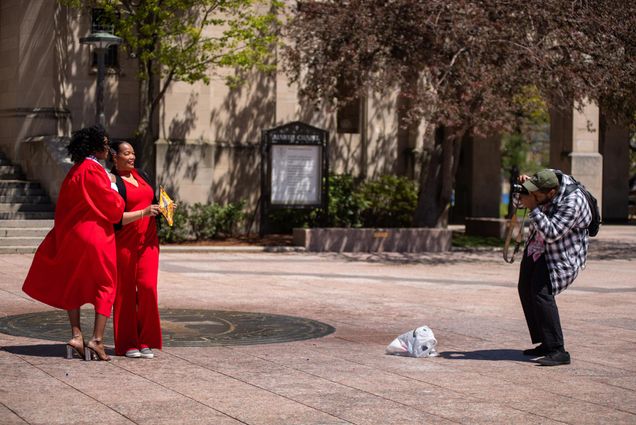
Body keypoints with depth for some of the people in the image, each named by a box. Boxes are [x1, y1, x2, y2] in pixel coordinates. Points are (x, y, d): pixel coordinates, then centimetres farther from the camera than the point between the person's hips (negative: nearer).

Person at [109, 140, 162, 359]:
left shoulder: (141, 175, 14)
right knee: (125, 291, 0)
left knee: (148, 287, -6)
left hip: (148, 242, 5)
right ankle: (127, 344, 7)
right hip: (124, 242, -5)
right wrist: (143, 213, -22)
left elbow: (152, 201, 25)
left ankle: (145, 341, 2)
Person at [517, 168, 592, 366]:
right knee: (526, 289, 13)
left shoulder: (572, 202, -31)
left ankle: (558, 351, -24)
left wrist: (533, 207, -33)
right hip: (538, 248, 9)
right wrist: (525, 183, -10)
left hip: (562, 255, -9)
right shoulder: (550, 177, -8)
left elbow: (551, 233, -35)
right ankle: (546, 344, 22)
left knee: (541, 292, -23)